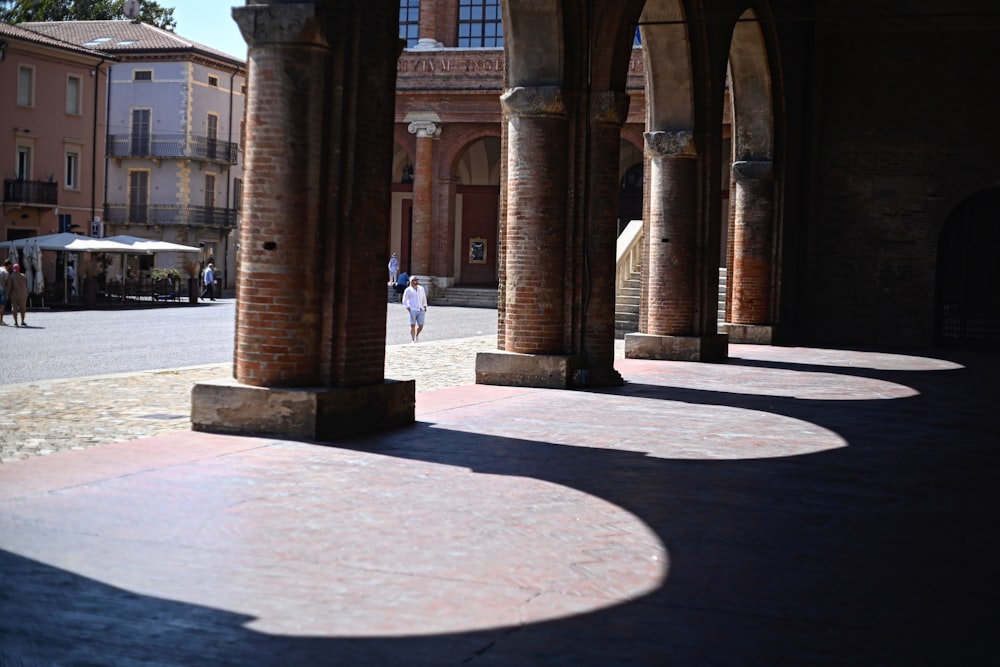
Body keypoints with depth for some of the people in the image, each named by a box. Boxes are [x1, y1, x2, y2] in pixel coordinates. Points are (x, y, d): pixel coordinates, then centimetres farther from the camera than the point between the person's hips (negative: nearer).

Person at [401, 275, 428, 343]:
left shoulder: (421, 288, 15)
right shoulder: (408, 290, 3)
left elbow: (424, 298, 25)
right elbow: (404, 301, 6)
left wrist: (425, 307, 14)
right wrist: (408, 308, -5)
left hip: (421, 310, 3)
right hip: (412, 310, -3)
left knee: (421, 326, -2)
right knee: (412, 325, -6)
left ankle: (417, 335, 27)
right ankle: (412, 340, 2)